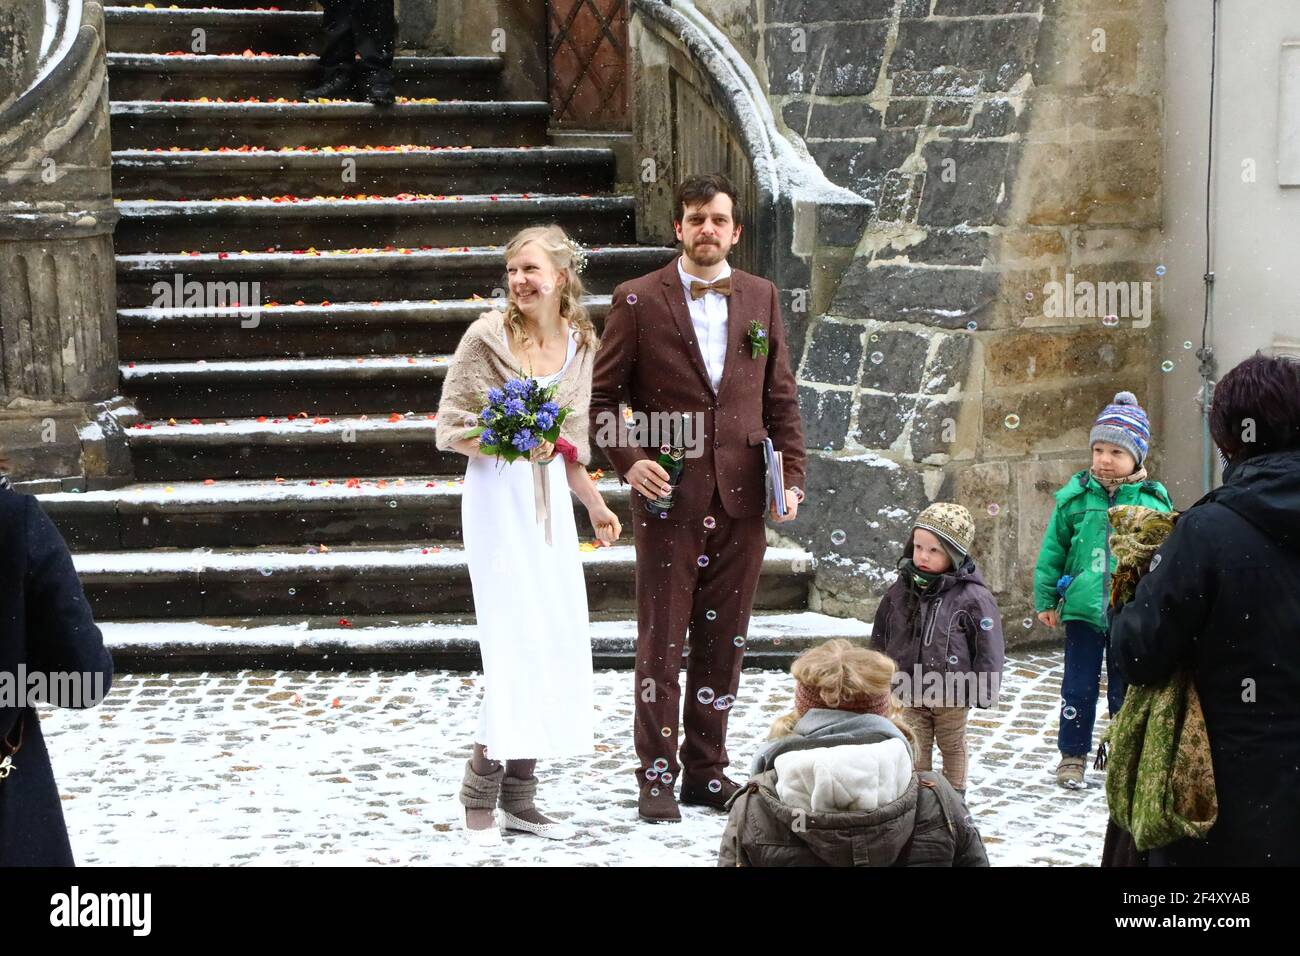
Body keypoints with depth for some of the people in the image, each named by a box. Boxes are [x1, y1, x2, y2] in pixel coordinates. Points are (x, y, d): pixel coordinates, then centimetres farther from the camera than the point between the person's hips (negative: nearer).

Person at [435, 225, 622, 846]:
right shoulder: (488, 335, -7)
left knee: (557, 641, 2)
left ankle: (519, 797, 8)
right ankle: (481, 794, -2)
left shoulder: (580, 345, 9)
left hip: (550, 498, 6)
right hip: (498, 495, -6)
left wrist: (596, 508, 18)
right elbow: (450, 427, -5)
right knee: (515, 642, -12)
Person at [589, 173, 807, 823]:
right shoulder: (638, 300, 1)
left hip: (741, 499, 3)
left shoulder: (761, 297, 11)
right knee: (662, 641, 0)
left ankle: (707, 770, 18)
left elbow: (781, 396, 13)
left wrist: (792, 475, 4)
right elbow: (603, 395, 2)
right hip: (670, 495, -3)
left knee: (723, 641, 9)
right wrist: (628, 461, -11)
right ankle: (657, 776, 8)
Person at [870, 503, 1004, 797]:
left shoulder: (972, 597, -16)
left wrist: (983, 691, -11)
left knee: (952, 747, 17)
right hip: (909, 692, 3)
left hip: (952, 696, -3)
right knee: (915, 750, 8)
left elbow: (988, 648, -11)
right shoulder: (901, 590, -2)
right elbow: (880, 638, 10)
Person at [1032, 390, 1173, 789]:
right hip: (1082, 608, 0)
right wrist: (1045, 598, 6)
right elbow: (1052, 549, 6)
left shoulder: (1154, 502, -4)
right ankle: (1072, 756, 21)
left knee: (1126, 690, 11)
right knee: (1078, 688, 6)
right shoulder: (1075, 496, -2)